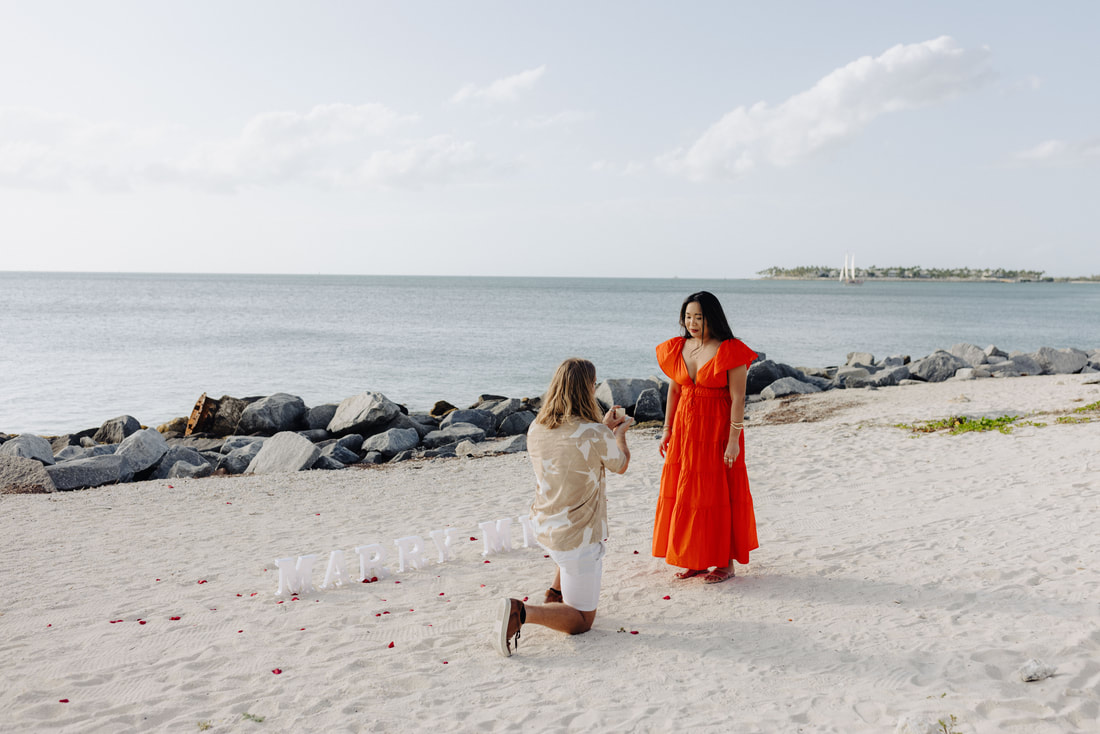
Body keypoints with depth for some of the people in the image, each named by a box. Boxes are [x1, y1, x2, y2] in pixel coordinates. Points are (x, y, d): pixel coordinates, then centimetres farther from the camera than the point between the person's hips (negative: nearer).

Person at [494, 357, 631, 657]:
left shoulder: (536, 429, -4)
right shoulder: (595, 435, -23)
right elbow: (620, 465, 0)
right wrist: (619, 434, 20)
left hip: (543, 528, 7)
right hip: (578, 538, -7)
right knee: (581, 621, 9)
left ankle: (555, 594, 29)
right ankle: (521, 612, -17)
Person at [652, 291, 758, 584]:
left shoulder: (730, 351, -12)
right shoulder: (677, 348, 5)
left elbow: (738, 399, -13)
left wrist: (734, 440, -17)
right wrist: (667, 429, 10)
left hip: (718, 430, -6)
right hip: (685, 428, 6)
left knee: (719, 495, 1)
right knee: (685, 492, 9)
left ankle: (726, 562, 15)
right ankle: (696, 559, 22)